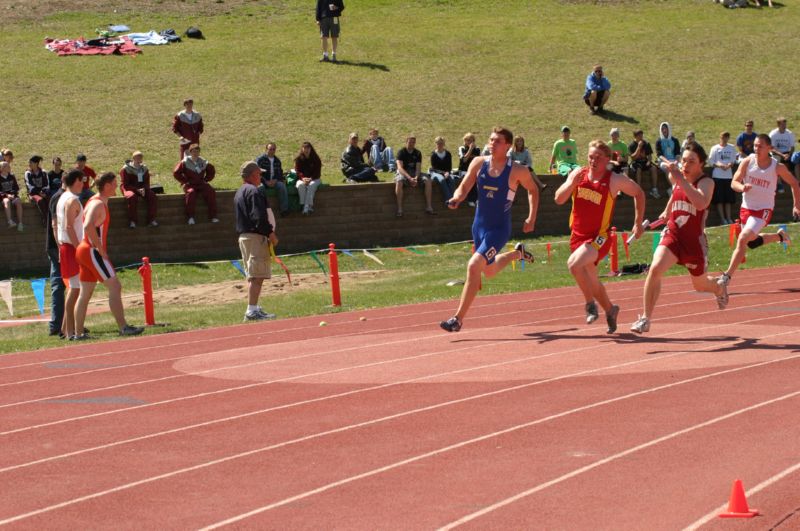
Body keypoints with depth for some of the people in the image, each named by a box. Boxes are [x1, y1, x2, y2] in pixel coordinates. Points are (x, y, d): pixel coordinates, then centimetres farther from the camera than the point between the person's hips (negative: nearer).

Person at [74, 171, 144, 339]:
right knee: (115, 287, -10)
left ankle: (78, 333, 10)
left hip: (85, 251, 10)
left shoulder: (98, 202, 17)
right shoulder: (98, 204, -15)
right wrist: (100, 249, -24)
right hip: (93, 253, -10)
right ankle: (123, 328, -12)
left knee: (85, 293, 9)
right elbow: (88, 226, -30)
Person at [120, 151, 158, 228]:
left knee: (153, 196, -24)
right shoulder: (126, 169, -6)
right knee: (132, 197, -40)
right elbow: (125, 185, -10)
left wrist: (144, 189, -15)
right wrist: (137, 190, -22)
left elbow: (147, 182, 10)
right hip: (129, 189, -5)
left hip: (142, 188, 5)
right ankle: (132, 221, -34)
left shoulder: (144, 169, 10)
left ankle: (151, 220, -19)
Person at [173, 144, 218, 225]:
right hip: (189, 185, -4)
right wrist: (185, 181, -8)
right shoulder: (185, 163, -2)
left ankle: (213, 216, -18)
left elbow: (212, 170, 23)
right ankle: (190, 217, -34)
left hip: (201, 184, 4)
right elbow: (176, 173, -4)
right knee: (191, 193, -37)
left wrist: (206, 179, 11)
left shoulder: (203, 162, 9)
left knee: (211, 192, -23)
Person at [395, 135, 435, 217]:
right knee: (399, 181, -38)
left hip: (415, 173, 4)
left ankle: (428, 207, -23)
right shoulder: (401, 152, -4)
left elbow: (418, 167, -1)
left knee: (427, 180, -23)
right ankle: (399, 209, -40)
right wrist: (409, 178, -30)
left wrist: (416, 178, -23)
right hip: (403, 173, -4)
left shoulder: (417, 153, 7)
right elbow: (400, 168, -16)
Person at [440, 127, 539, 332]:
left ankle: (458, 319, -16)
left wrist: (532, 218, 2)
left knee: (474, 266, -22)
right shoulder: (478, 163, -5)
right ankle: (518, 253, 55)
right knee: (489, 271, 24)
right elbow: (464, 188, -2)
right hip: (479, 225, 6)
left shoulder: (517, 171, -12)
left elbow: (533, 190, 6)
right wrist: (456, 198, -25)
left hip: (499, 229, -6)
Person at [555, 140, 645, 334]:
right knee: (591, 282, 17)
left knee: (574, 263, -30)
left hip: (599, 237, -5)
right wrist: (572, 183, -22)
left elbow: (639, 193, 4)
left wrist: (638, 223, 5)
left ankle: (591, 304, -12)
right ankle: (610, 309, 42)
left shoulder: (615, 180, -11)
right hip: (578, 236, 5)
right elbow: (559, 199, -5)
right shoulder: (578, 174, -2)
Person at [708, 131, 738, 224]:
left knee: (728, 199, 7)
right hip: (718, 176, -3)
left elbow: (734, 161, 11)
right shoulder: (715, 148, -1)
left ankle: (728, 218, 14)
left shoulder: (732, 148, 8)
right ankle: (722, 218, 4)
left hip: (728, 176, 3)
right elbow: (710, 162, -2)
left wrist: (730, 165, -10)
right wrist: (719, 165, -18)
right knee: (719, 199, -2)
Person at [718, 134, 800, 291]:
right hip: (746, 208, 4)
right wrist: (742, 187, -31)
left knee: (743, 239, -22)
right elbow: (734, 183, -8)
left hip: (763, 209, -4)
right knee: (752, 242, 20)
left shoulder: (778, 167, -12)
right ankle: (780, 236, 48)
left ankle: (727, 276, -19)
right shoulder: (747, 162, -9)